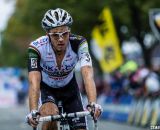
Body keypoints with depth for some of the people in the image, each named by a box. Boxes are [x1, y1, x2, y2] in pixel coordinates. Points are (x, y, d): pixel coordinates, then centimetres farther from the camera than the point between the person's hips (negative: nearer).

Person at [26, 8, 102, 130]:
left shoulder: (79, 43, -29)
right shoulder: (37, 47, -32)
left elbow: (88, 75, -40)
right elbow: (34, 82, -41)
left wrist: (93, 104, -56)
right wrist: (33, 111, -56)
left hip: (69, 88, 2)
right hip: (45, 89, -2)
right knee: (50, 114, -33)